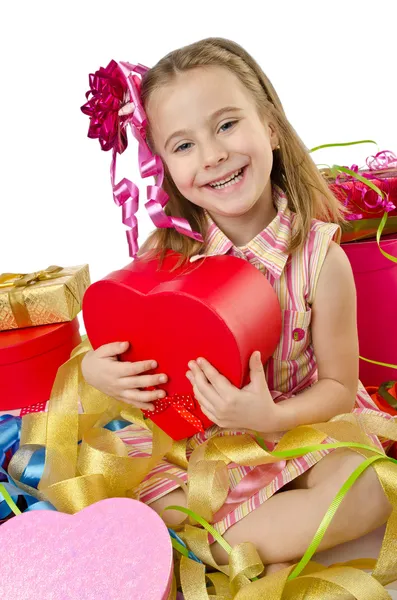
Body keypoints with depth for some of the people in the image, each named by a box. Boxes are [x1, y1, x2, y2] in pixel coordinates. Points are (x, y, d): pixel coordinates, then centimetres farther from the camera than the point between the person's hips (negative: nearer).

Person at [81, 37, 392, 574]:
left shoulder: (321, 259, -20)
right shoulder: (166, 250, -14)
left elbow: (339, 386, -10)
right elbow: (123, 330, 2)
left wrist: (272, 417, -28)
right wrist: (95, 369, -21)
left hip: (294, 425, -1)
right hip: (189, 432, 2)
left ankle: (212, 546, -13)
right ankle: (264, 560, -3)